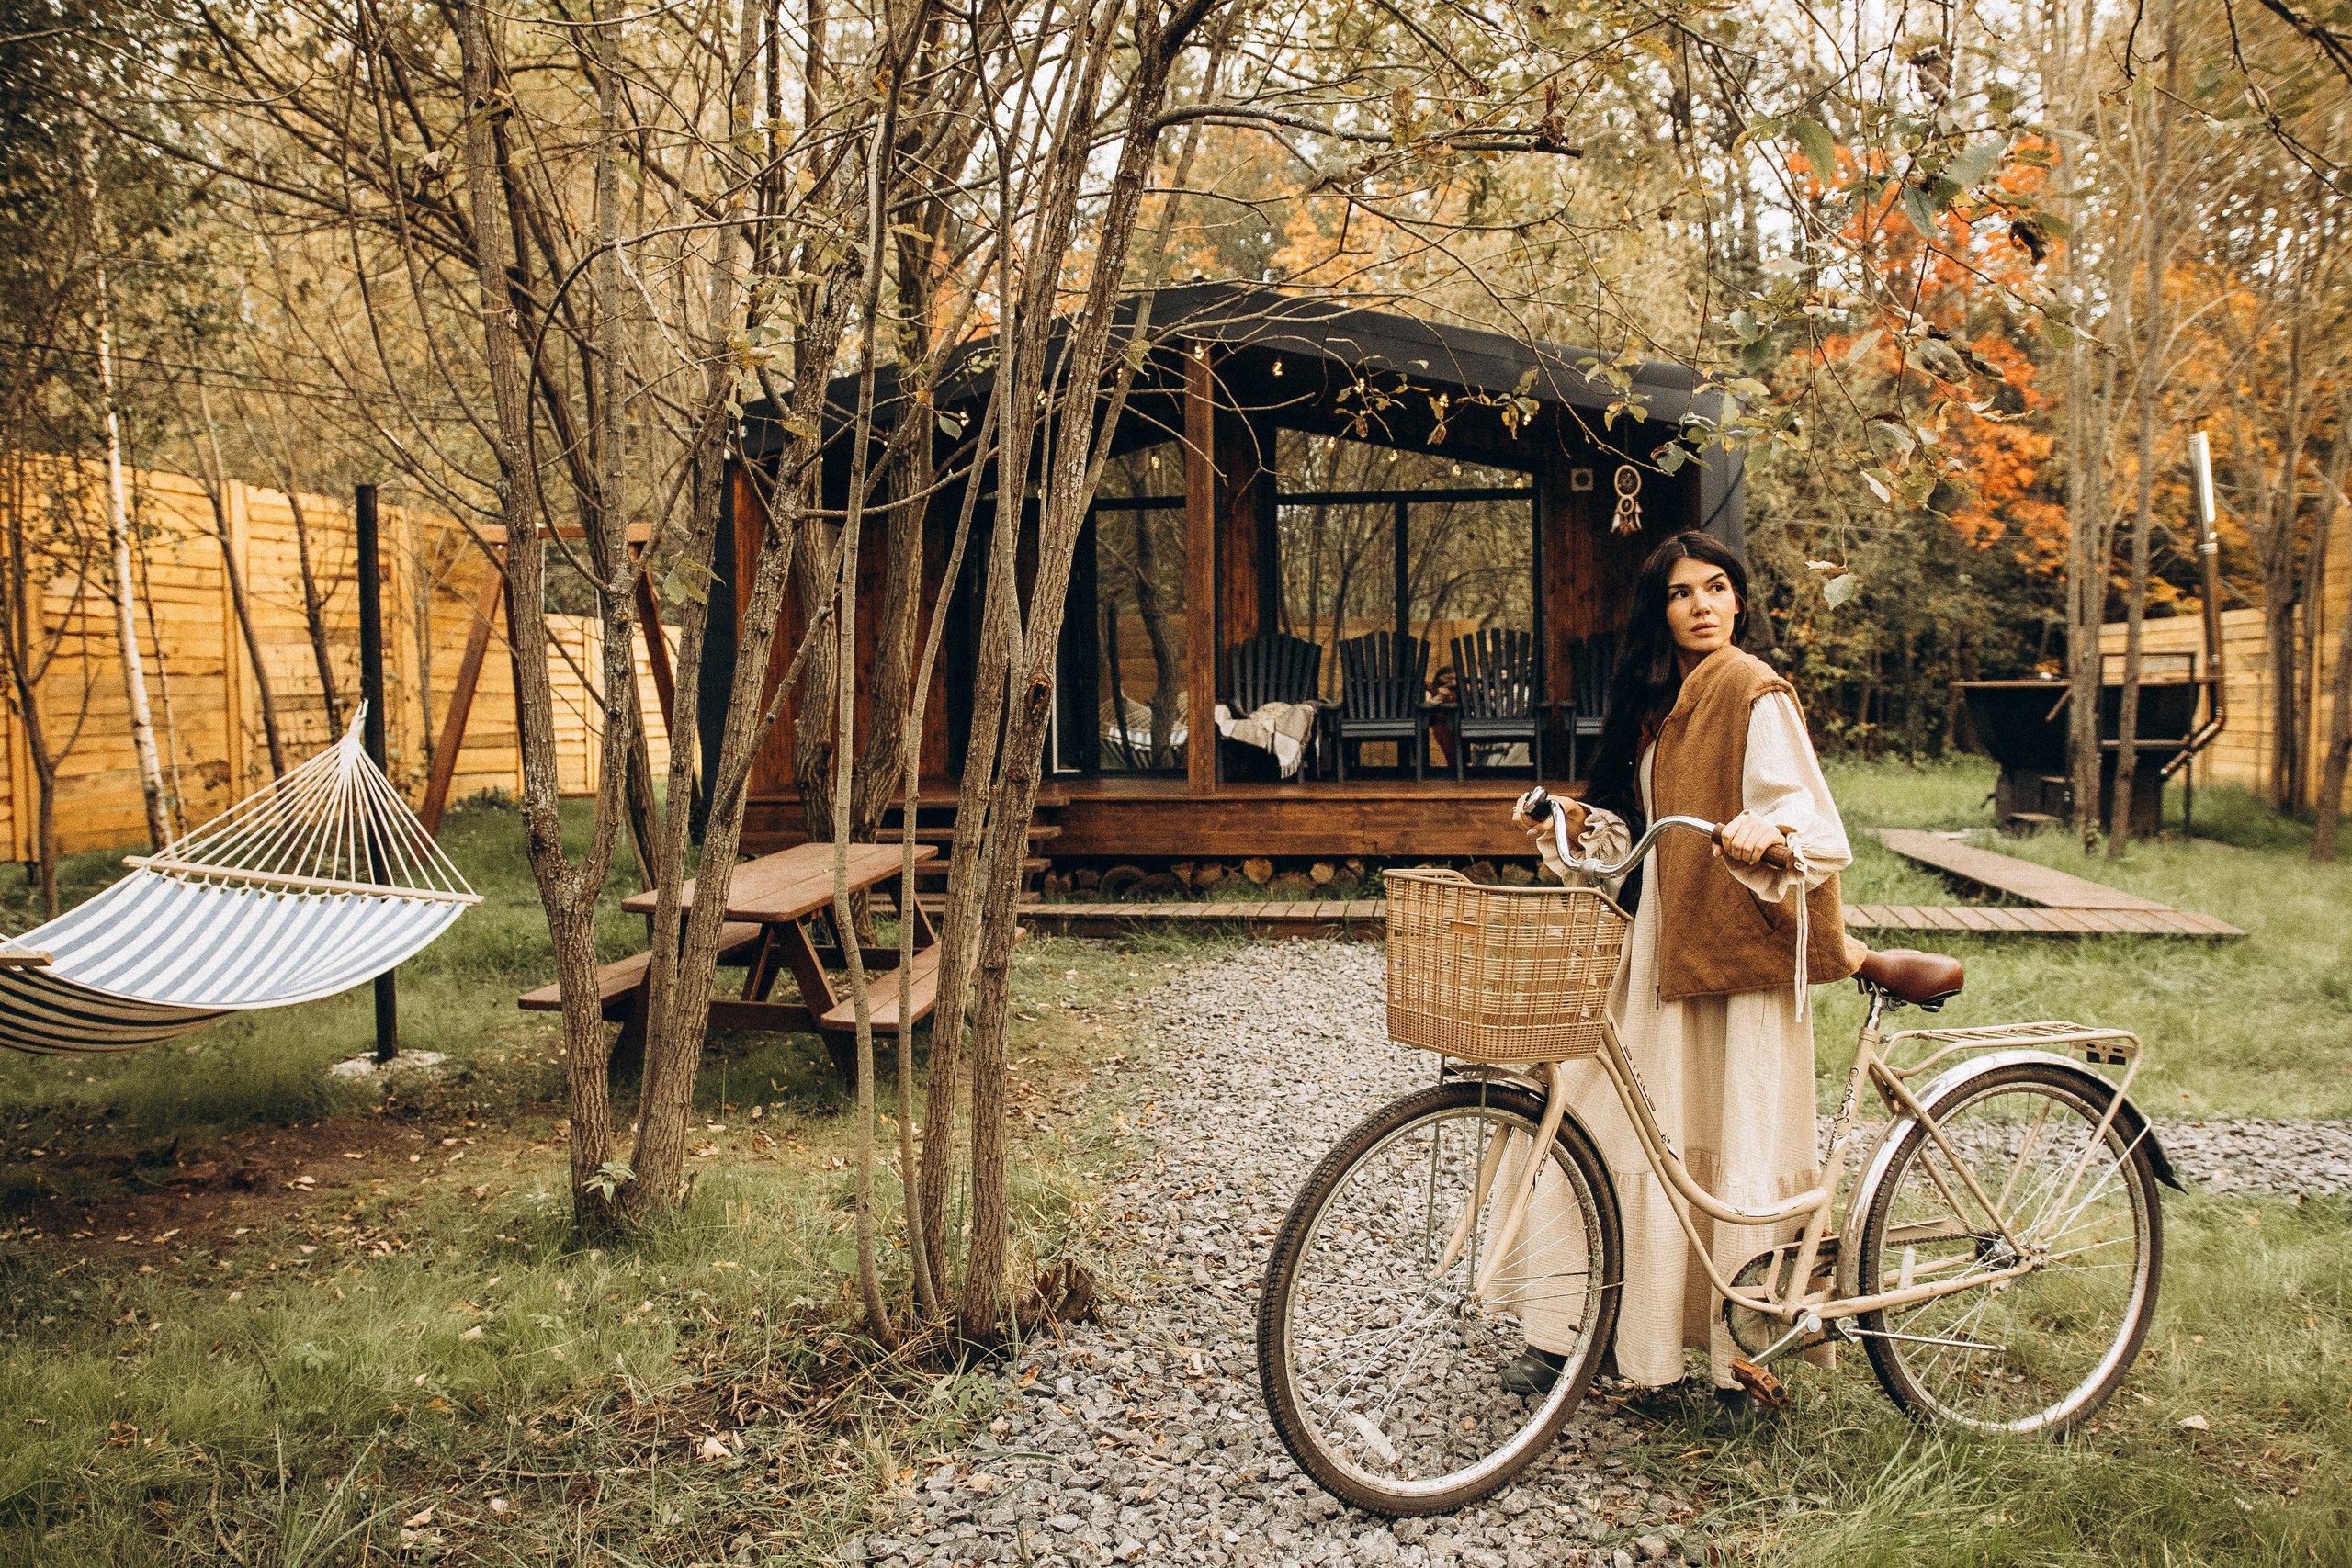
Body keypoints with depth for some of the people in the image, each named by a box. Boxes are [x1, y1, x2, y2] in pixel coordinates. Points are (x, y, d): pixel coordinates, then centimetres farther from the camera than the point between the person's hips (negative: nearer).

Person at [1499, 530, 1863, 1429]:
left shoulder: (1753, 693, -9)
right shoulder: (1657, 698, 15)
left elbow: (1821, 832, -17)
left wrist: (1769, 835, -38)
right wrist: (1580, 823, 4)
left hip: (1736, 948, -8)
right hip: (1660, 943, 8)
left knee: (1735, 1152, -2)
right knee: (1614, 1131, 6)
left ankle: (1746, 1362, 11)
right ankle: (1575, 1332, 15)